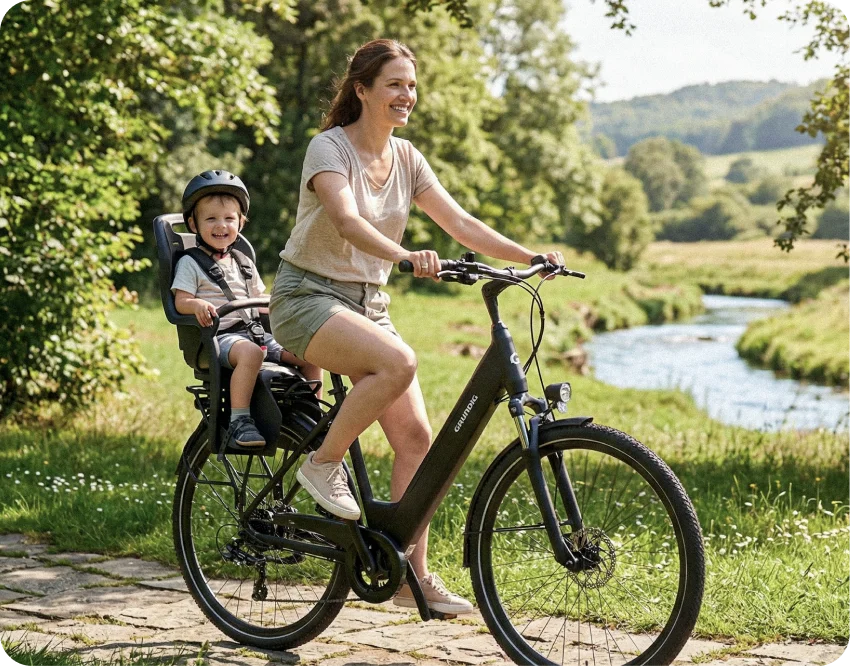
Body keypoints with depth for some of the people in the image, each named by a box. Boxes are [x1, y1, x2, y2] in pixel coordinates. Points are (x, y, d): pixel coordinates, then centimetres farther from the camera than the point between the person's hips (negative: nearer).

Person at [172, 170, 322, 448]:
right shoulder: (191, 263, 3)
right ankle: (239, 421, -37)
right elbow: (181, 301, -7)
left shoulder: (244, 263, 22)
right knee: (250, 352, -40)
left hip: (254, 331, 6)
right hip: (218, 336, -6)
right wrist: (199, 305, -30)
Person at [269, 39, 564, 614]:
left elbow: (462, 224, 0)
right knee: (398, 362, -34)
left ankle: (414, 576, 2)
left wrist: (532, 257, -13)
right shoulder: (329, 148, -13)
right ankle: (324, 463, -11)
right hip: (309, 295, -6)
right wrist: (406, 256, -49)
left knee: (416, 436, -6)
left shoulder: (406, 158, 6)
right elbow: (347, 222, -31)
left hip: (369, 302, 6)